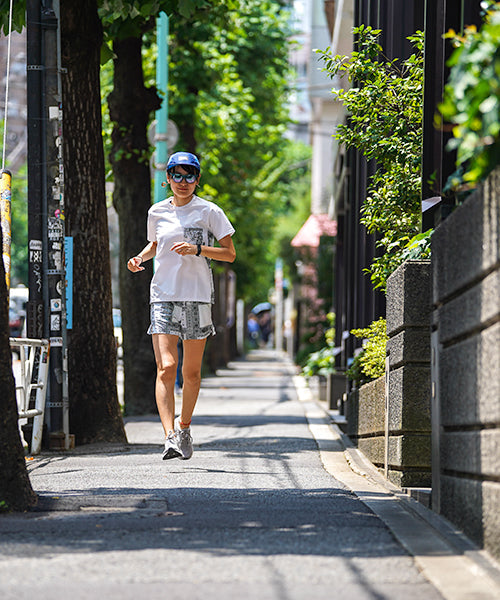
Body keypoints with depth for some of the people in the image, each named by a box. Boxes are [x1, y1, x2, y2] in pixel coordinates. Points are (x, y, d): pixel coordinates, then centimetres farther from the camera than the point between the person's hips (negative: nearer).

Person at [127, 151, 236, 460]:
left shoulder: (209, 212, 0)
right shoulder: (157, 212, 9)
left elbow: (230, 253, 0)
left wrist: (197, 249, -15)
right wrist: (140, 257, 6)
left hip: (198, 296, -1)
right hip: (163, 296, 1)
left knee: (191, 371, 5)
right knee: (166, 367, -14)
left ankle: (185, 426, 28)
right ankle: (170, 436, -21)